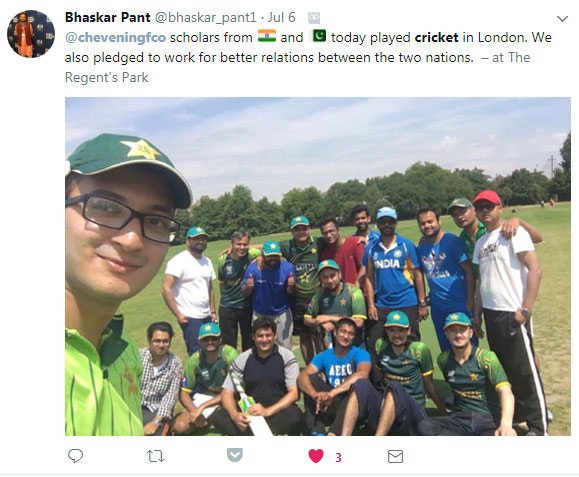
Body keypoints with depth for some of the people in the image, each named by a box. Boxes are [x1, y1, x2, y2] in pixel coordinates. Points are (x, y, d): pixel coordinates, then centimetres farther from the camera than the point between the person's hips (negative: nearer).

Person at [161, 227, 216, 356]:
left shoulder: (207, 261, 12)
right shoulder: (179, 261, -11)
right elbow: (166, 288, -16)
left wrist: (213, 311, 13)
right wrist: (177, 314, -16)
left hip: (206, 316, 7)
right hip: (190, 317, -7)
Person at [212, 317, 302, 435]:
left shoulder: (286, 356, -3)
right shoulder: (243, 359, 2)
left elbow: (294, 393, -9)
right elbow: (227, 393, -1)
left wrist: (268, 411, -25)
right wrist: (234, 414, -23)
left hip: (279, 411, -2)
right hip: (250, 412, 2)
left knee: (295, 415, -34)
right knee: (218, 416, -21)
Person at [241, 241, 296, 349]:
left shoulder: (288, 267, -14)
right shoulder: (253, 268, -14)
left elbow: (291, 293, -6)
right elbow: (245, 293, -7)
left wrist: (291, 286, -28)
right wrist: (248, 287, -30)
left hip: (282, 314, 0)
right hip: (260, 315, 1)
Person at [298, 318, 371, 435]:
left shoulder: (360, 354, -5)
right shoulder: (324, 356, 4)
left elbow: (363, 374, -29)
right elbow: (302, 376, -11)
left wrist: (332, 393, -38)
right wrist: (316, 395, -33)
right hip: (330, 405, 3)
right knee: (311, 378, -13)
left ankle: (333, 434, -37)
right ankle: (316, 432, -23)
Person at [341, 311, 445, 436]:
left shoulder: (420, 349, 1)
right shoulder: (381, 345, 10)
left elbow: (429, 385, 8)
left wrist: (445, 414, 11)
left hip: (413, 411, -3)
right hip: (385, 404, 3)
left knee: (394, 387, -35)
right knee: (362, 384, -26)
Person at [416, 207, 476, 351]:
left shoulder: (452, 241, -9)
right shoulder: (420, 249, 5)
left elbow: (469, 270, -11)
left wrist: (470, 301, -15)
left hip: (460, 305, -5)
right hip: (437, 308, 5)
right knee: (446, 350, 17)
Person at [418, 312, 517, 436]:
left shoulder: (487, 357, -8)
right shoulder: (443, 359, 6)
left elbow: (505, 392, -21)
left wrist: (506, 424, -38)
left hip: (489, 419, -4)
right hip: (461, 418, 4)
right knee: (424, 426, -27)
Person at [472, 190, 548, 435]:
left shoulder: (513, 233, -8)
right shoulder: (481, 242, 13)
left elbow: (536, 269, -14)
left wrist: (525, 309, -17)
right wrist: (477, 312, 14)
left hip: (513, 313, -7)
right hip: (491, 313, 7)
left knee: (525, 371, -1)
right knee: (503, 368, 17)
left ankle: (538, 427, 11)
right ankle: (515, 413, 32)